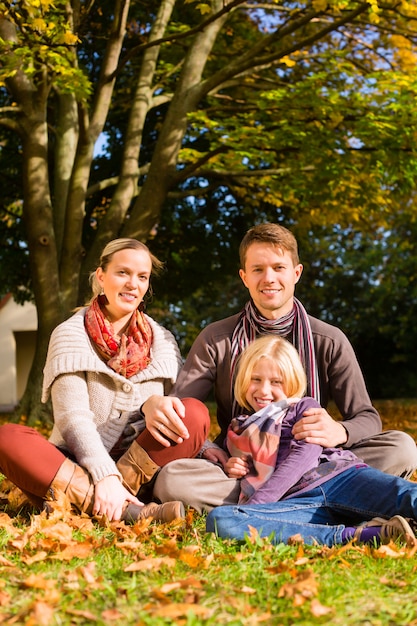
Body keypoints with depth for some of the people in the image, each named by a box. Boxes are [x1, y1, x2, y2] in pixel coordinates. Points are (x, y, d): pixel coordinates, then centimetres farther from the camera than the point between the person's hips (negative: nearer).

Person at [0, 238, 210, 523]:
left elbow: (184, 417, 6)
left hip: (143, 469, 3)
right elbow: (73, 417, -13)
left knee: (196, 412, -22)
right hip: (78, 465, -2)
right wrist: (104, 475, -27)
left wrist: (203, 445, -16)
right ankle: (127, 509, -42)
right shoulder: (71, 335, -1)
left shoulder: (163, 340, 9)